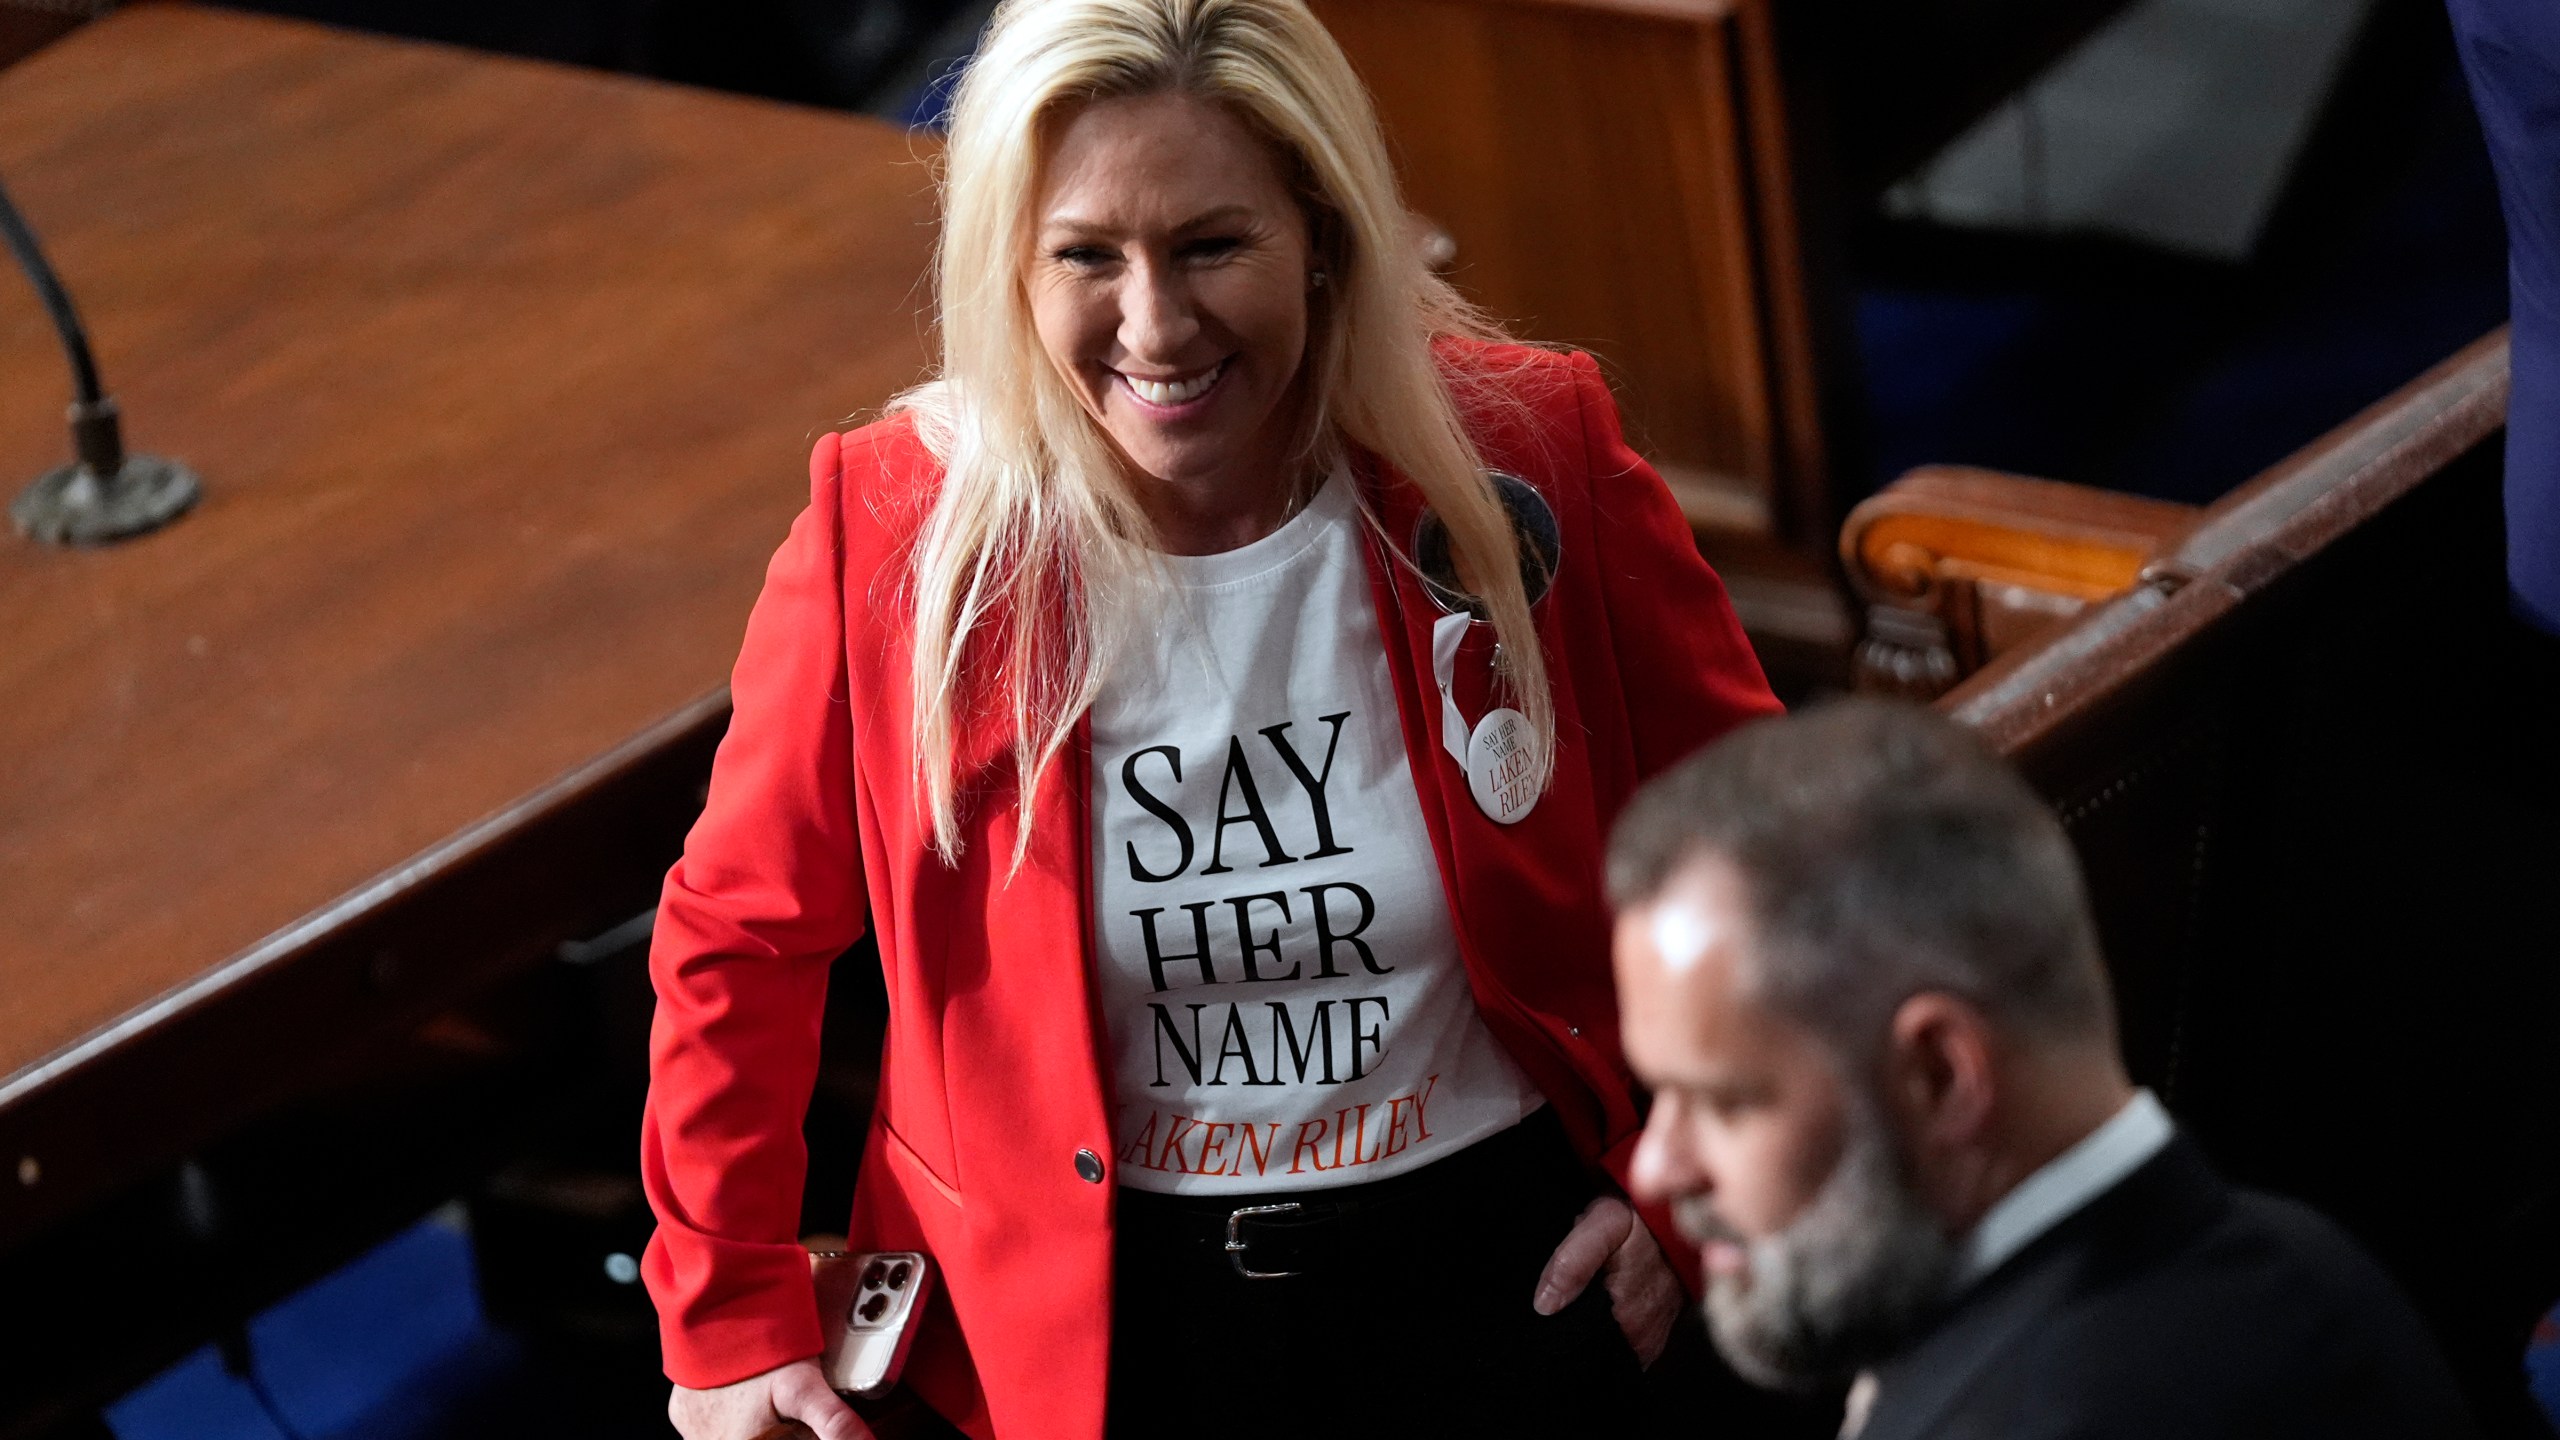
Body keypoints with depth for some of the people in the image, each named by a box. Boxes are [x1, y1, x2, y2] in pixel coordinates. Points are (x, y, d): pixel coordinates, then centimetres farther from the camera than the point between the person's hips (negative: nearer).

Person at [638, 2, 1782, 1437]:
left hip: (1495, 1270, 0)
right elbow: (740, 933, -2)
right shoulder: (895, 538, -16)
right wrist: (730, 1320, -1)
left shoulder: (1524, 471, -15)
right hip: (1097, 1315, 0)